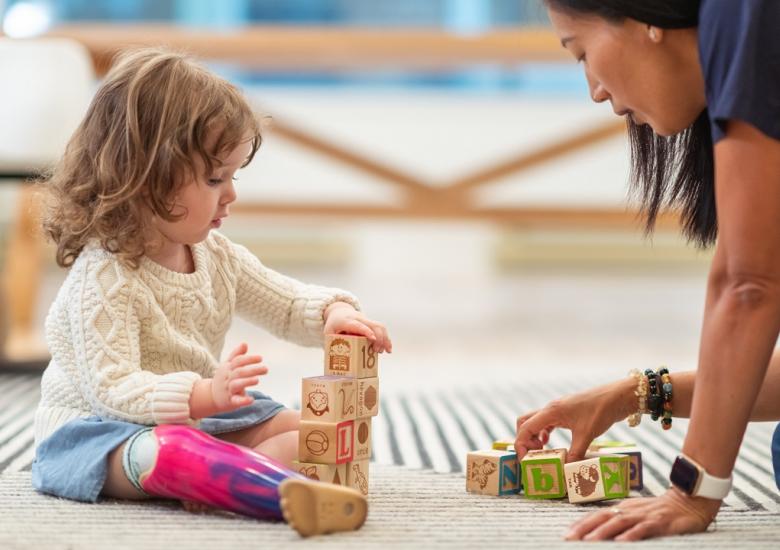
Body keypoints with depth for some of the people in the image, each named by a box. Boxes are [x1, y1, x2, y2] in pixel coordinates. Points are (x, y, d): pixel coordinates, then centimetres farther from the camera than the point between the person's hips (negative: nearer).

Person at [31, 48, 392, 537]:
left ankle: (217, 482, -35)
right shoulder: (103, 276, -21)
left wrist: (333, 312, -11)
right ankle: (296, 494, -63)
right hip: (98, 426, -9)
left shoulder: (216, 254, 4)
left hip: (197, 416, 9)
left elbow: (290, 304, 13)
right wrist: (203, 396, -43)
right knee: (165, 450, -41)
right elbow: (112, 388, -29)